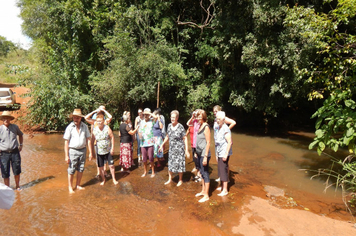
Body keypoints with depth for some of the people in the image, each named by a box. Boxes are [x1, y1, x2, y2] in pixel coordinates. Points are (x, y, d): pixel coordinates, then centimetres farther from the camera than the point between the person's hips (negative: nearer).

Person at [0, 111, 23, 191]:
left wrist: (21, 144, 13)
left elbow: (20, 135, 19)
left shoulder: (15, 127, 0)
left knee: (17, 172, 10)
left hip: (15, 152, 2)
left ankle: (17, 186, 30)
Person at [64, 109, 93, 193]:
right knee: (71, 170, 5)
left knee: (80, 169, 13)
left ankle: (78, 185, 29)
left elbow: (88, 139, 3)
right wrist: (66, 156, -10)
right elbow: (66, 142, -7)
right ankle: (70, 187, 22)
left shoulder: (85, 126, 0)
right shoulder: (69, 127, -8)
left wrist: (90, 152, 0)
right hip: (73, 151, -3)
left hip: (83, 150, 3)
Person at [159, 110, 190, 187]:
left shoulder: (180, 127, -15)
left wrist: (186, 150, -16)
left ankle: (180, 180, 22)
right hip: (171, 148, 5)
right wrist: (162, 144, 18)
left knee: (179, 164, 4)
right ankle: (170, 179, 30)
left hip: (179, 149, -5)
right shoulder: (169, 126, 2)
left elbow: (185, 139, -12)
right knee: (170, 163, 13)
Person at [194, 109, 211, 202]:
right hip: (199, 153, 9)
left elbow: (208, 142, -18)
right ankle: (203, 191, 33)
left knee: (205, 174, 1)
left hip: (204, 154, -9)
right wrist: (196, 152, 17)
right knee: (202, 173, 18)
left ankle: (206, 195, 12)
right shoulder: (200, 126, 10)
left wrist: (205, 156, -19)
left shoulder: (206, 127, -16)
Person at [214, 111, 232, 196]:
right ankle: (222, 186, 32)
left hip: (224, 153, -9)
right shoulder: (217, 128, 10)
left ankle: (225, 190, 8)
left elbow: (230, 142, -22)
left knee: (223, 170, -2)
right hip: (219, 153, 9)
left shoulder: (225, 129, -18)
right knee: (220, 170, 17)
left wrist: (226, 154, -23)